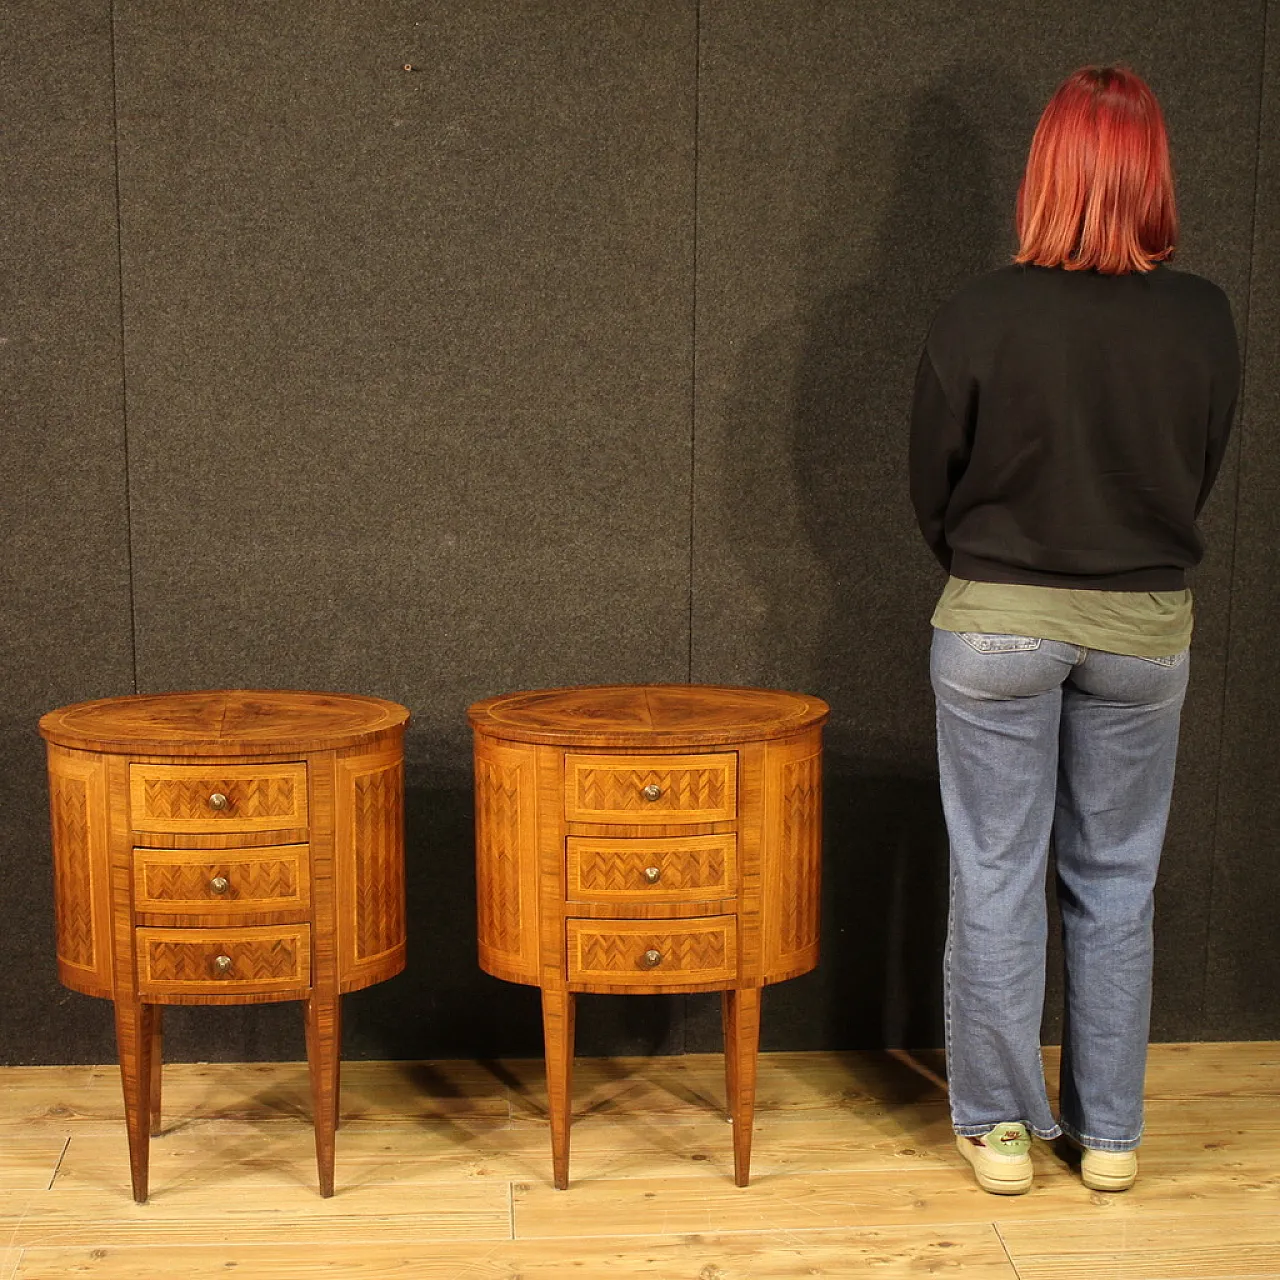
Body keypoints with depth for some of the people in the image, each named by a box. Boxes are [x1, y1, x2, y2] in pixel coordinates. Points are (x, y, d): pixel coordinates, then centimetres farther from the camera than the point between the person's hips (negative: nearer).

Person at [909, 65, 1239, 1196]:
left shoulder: (981, 316, -14)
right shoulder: (1205, 320, -8)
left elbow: (932, 489, -3)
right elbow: (1203, 474, 5)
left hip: (998, 624, -2)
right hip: (1146, 625, 2)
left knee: (997, 879, 10)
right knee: (1117, 886, 14)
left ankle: (999, 1125, 20)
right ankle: (1110, 1133, 24)